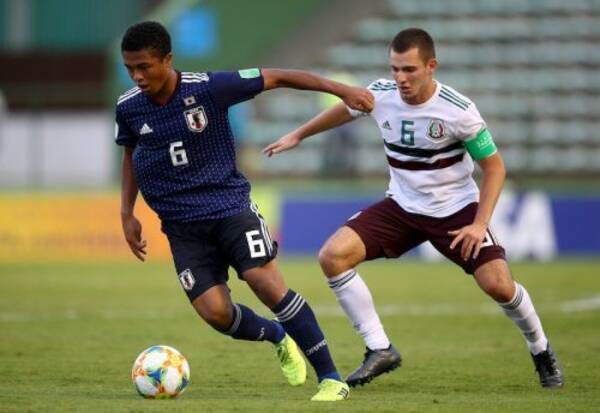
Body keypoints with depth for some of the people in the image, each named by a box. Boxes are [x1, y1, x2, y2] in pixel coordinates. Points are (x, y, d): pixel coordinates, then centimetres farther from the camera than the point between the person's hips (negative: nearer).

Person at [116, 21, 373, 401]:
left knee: (266, 283, -21)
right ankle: (277, 336, 22)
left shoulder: (208, 88, -16)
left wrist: (340, 89, -11)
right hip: (182, 224, 3)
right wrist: (128, 213, 11)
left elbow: (275, 78, -9)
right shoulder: (129, 108, -4)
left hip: (229, 206, -3)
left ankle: (331, 378, -11)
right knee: (214, 311, -12)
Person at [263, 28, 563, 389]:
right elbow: (346, 110, 14)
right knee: (333, 255, -16)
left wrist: (480, 224, -19)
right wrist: (298, 136, 25)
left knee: (498, 285, -19)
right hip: (402, 206, 4)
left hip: (455, 209, -4)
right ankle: (380, 350, -7)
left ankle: (542, 351, 13)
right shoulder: (380, 95, -11)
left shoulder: (459, 111, -21)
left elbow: (494, 166, -10)